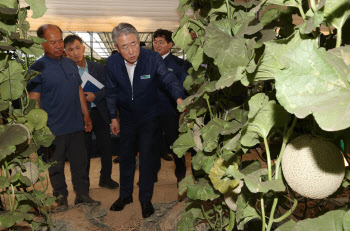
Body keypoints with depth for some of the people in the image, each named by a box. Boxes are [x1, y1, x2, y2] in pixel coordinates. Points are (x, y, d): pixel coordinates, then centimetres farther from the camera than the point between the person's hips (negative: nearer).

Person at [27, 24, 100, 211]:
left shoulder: (70, 64, 9)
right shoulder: (37, 68, -7)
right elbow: (34, 101, -9)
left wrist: (86, 115, 13)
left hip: (76, 125, 5)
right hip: (53, 129, -5)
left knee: (80, 162, 12)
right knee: (56, 165, 10)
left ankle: (82, 194, 27)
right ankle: (61, 198, 27)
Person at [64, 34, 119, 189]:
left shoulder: (98, 67, 5)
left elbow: (107, 88, 2)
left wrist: (95, 96, -14)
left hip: (99, 113, 3)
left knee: (106, 147, 9)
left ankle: (105, 178, 30)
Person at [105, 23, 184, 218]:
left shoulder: (153, 58, -21)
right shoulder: (112, 63, -12)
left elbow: (169, 79, -23)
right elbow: (112, 92, 0)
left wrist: (179, 98, -44)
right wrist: (113, 117, 4)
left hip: (148, 117, -3)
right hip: (127, 117, 3)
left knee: (146, 156, -1)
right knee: (126, 156, 13)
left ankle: (146, 199, 19)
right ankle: (126, 195, 33)